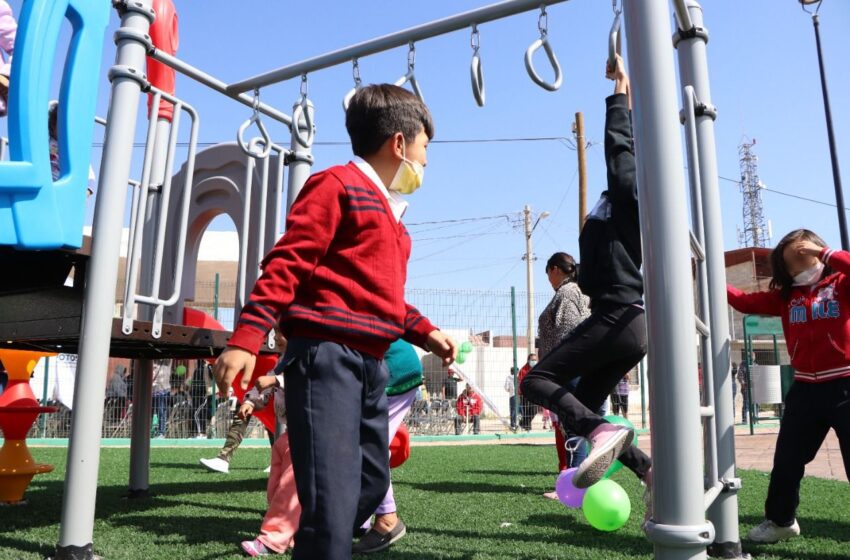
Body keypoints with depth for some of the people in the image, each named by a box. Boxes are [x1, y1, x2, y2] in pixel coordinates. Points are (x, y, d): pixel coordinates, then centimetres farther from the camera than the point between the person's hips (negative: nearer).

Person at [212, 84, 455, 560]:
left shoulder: (390, 214, 23)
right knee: (334, 496, -12)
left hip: (370, 363, 10)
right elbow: (286, 265, -12)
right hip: (326, 355, -9)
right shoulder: (339, 185, -4)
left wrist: (425, 333, 21)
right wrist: (246, 339, -20)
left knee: (371, 483, 16)